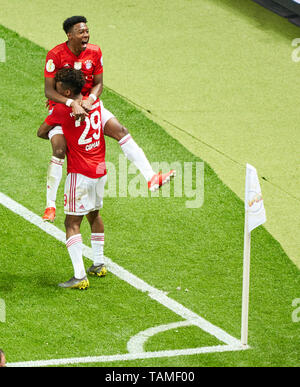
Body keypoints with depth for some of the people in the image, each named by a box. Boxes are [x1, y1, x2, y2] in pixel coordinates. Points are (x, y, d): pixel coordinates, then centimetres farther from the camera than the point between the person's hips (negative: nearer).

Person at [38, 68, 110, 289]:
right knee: (94, 214, 25)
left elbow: (41, 132, -1)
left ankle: (80, 276, -15)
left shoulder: (62, 110, -14)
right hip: (100, 169, 7)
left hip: (80, 173, -7)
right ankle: (99, 264, 34)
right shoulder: (95, 103, 4)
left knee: (72, 223, -5)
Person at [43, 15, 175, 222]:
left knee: (121, 131, -11)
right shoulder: (56, 55, -19)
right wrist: (72, 103, -34)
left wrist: (90, 99, -20)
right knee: (59, 150, -22)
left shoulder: (94, 52, -5)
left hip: (88, 104, 4)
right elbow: (49, 91, -20)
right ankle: (50, 205, -12)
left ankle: (150, 177, -13)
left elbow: (98, 84, 2)